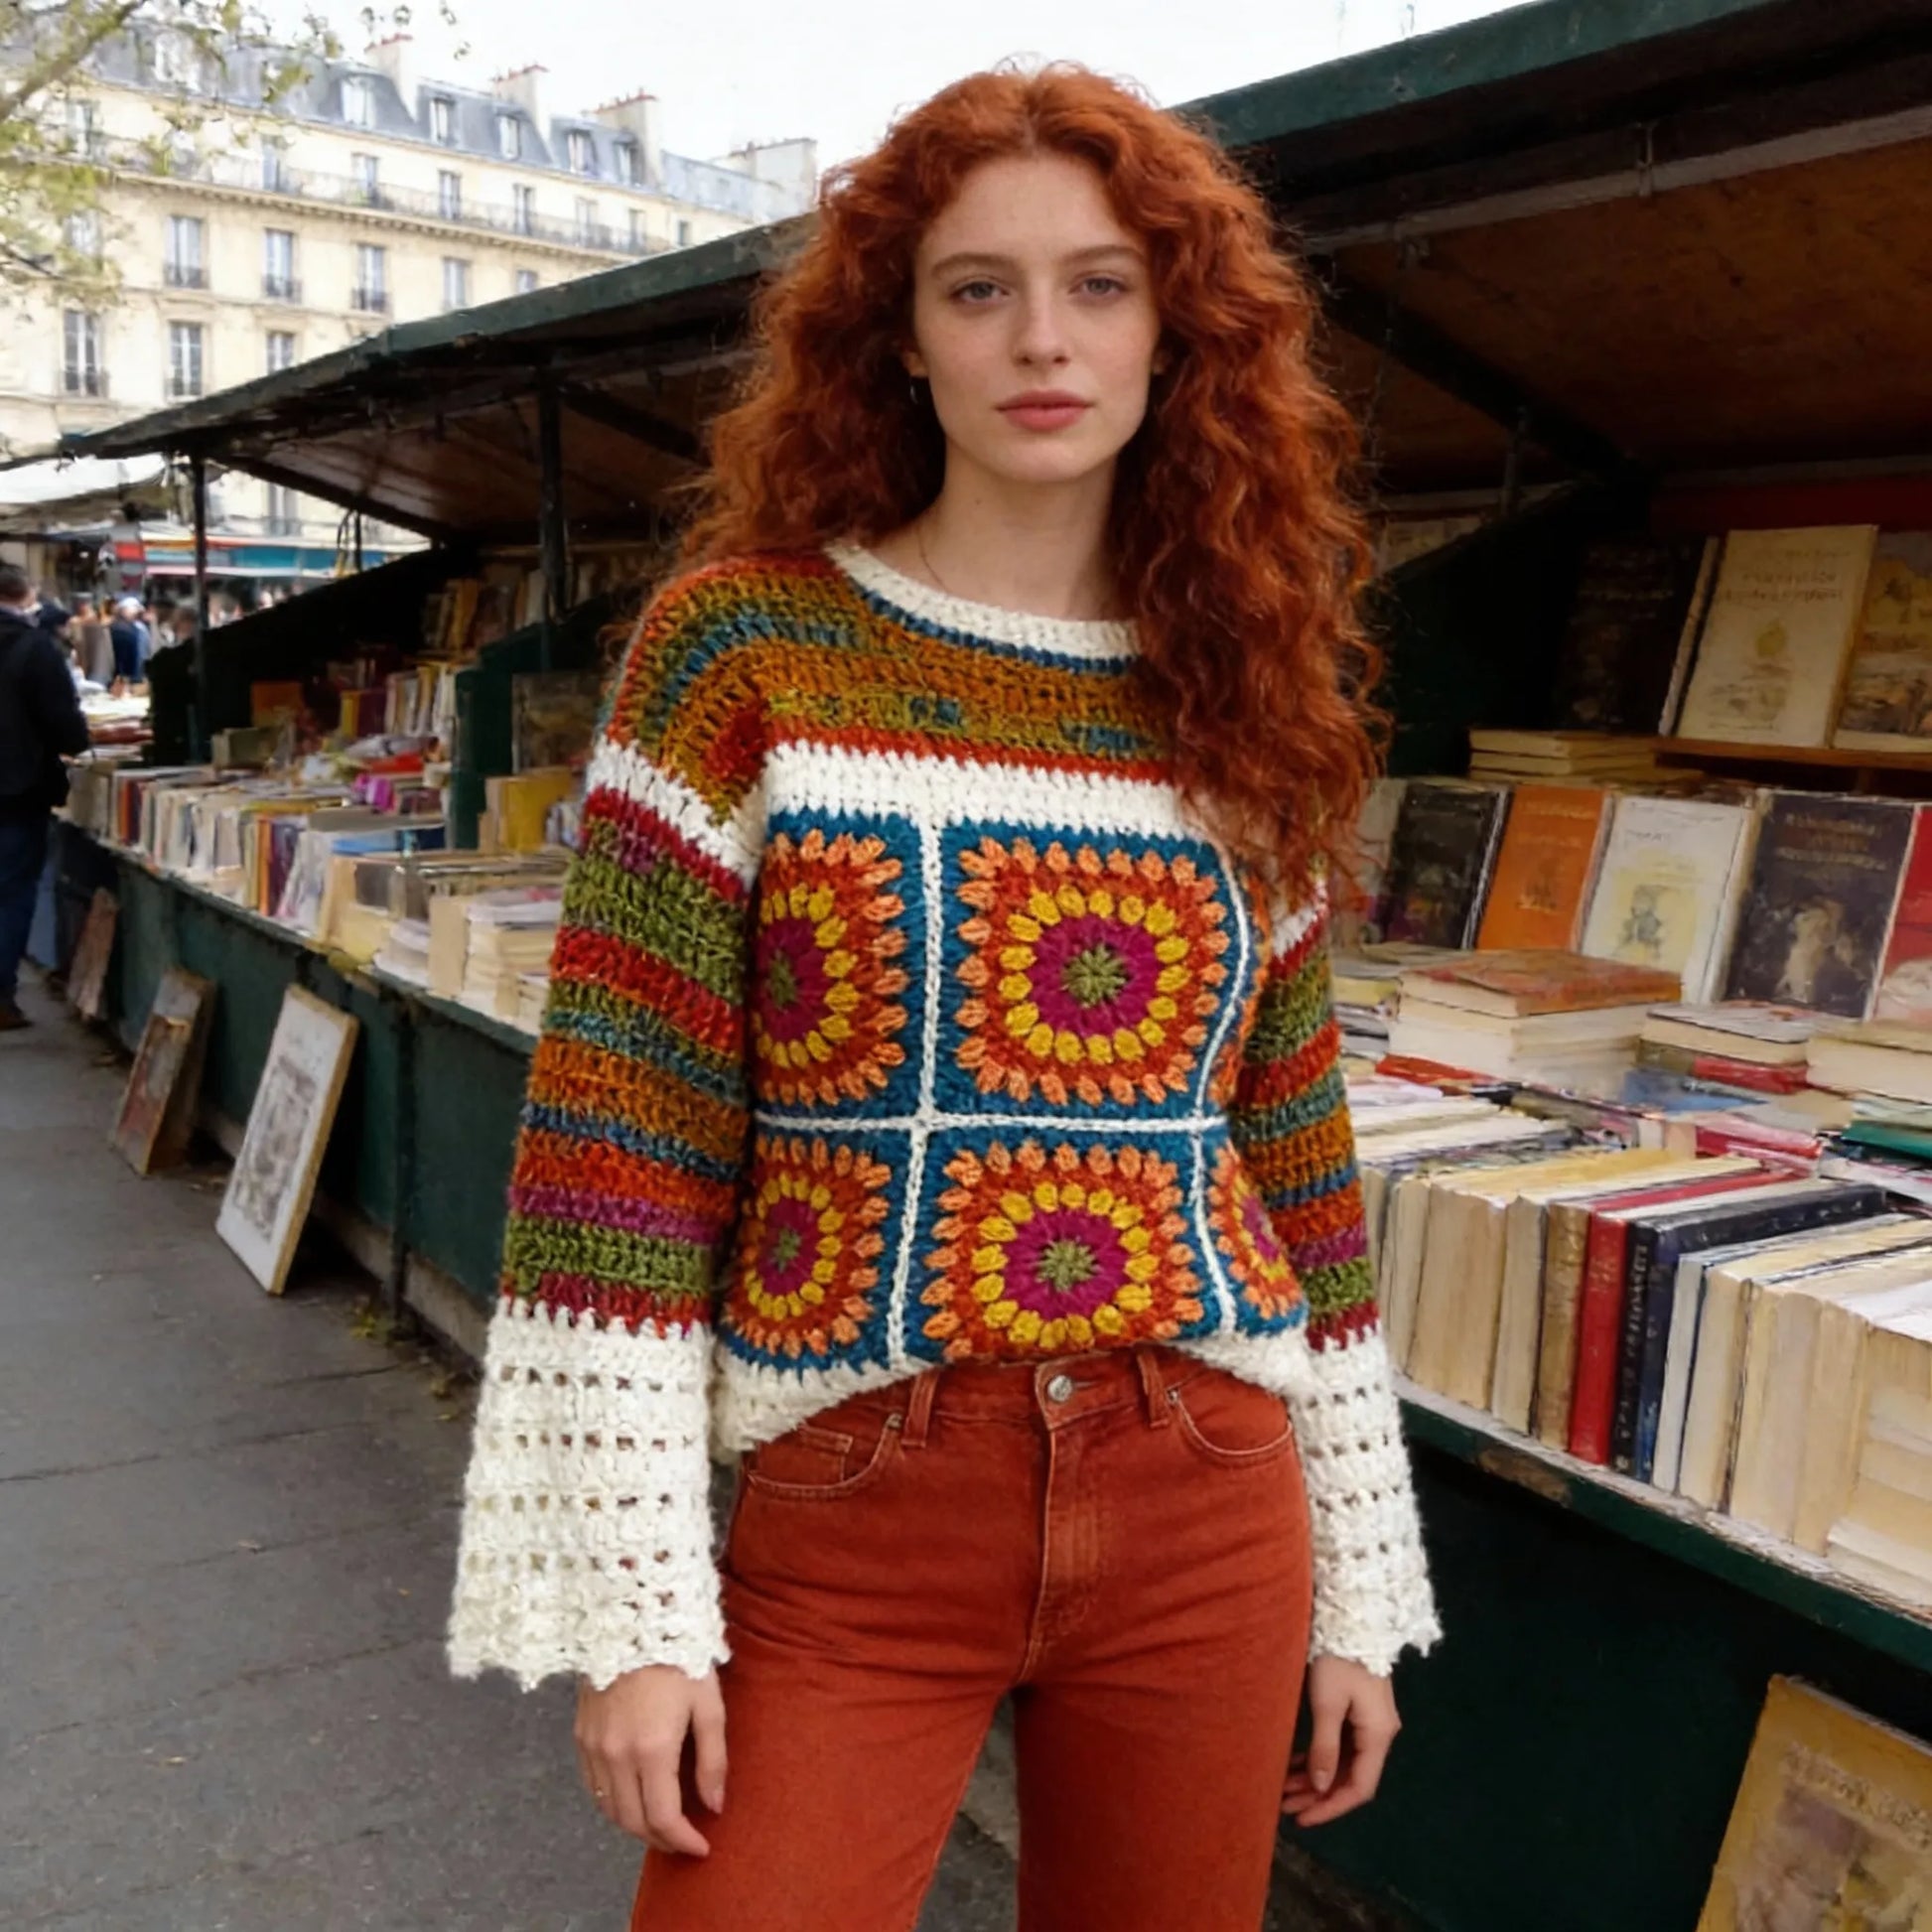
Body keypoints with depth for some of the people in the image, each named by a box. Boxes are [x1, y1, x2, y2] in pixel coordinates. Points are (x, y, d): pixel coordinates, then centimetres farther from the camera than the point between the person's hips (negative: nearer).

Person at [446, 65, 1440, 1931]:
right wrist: (632, 1604, -11)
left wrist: (1358, 1589, 10)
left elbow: (1292, 1157, 8)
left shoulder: (1238, 701, 4)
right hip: (852, 1526, -3)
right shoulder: (743, 644, -5)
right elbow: (617, 1142, -8)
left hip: (1208, 1519, 3)